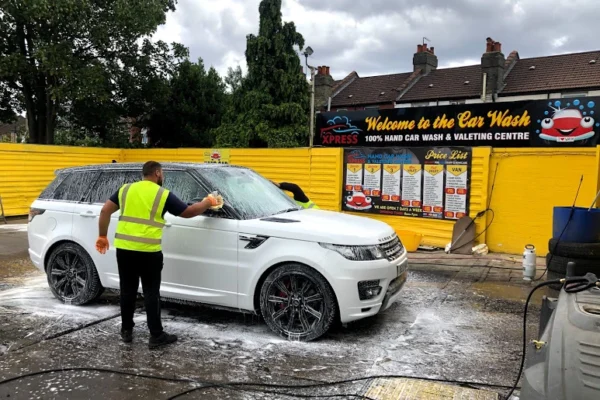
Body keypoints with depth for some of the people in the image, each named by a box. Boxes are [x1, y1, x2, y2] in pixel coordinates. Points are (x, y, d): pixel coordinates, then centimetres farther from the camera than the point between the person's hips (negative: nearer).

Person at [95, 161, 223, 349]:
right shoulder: (163, 194, -1)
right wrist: (208, 202, 18)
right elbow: (188, 212, 3)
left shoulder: (125, 189, 11)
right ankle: (156, 336, 10)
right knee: (151, 293, 4)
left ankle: (126, 330, 26)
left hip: (124, 248, 4)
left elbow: (105, 211, 8)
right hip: (148, 251, -4)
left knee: (127, 290, 15)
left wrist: (102, 236, 16)